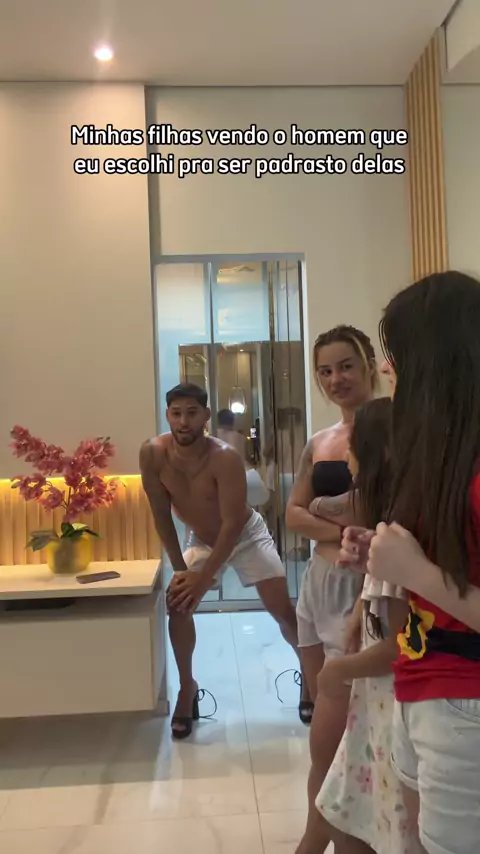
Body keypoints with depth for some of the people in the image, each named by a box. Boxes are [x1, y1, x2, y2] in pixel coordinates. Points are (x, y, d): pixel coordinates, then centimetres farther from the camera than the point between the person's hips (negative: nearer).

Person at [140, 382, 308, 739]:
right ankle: (188, 687, 11)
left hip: (247, 535, -3)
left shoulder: (225, 458, -34)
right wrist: (179, 568, -14)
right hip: (201, 540, 4)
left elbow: (232, 524, -30)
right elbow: (162, 514, -13)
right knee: (178, 603, -10)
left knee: (283, 609, -6)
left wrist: (203, 578, -29)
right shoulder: (153, 453, -23)